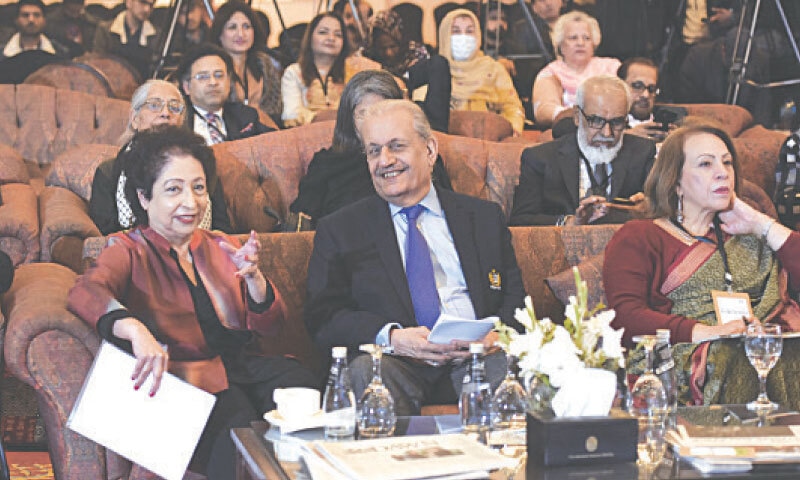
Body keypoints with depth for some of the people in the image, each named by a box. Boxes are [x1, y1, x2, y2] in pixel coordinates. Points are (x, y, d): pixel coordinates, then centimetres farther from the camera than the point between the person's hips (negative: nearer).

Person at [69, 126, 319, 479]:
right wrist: (135, 330, -36)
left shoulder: (221, 248, 23)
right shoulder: (130, 251, 9)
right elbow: (85, 292, -15)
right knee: (234, 414, -37)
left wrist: (252, 276, -6)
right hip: (182, 373, -4)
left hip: (244, 366, 5)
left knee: (300, 385, -29)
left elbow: (268, 326, 16)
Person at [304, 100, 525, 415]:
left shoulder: (484, 217, 20)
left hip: (476, 355, 1)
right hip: (396, 361, 0)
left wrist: (497, 333, -10)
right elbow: (322, 317, 4)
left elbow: (515, 295, 16)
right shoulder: (338, 230, 15)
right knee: (368, 370, -35)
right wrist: (390, 337, -16)